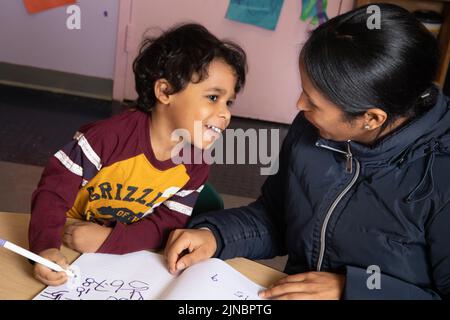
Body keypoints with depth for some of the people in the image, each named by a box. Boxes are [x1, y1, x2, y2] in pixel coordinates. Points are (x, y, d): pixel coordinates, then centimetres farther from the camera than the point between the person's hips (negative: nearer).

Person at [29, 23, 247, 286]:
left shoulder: (195, 167, -16)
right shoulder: (111, 136, -27)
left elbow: (169, 223, -17)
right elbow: (55, 188, -23)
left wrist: (109, 240, -30)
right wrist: (46, 246, -37)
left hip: (127, 254, 6)